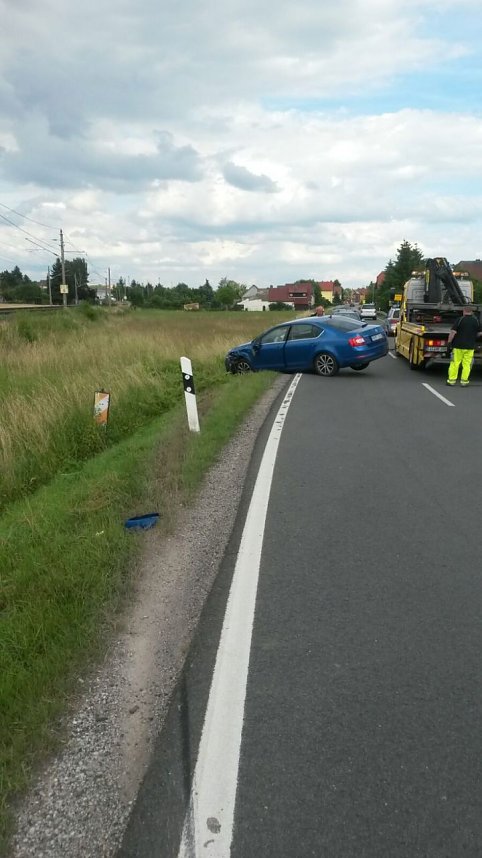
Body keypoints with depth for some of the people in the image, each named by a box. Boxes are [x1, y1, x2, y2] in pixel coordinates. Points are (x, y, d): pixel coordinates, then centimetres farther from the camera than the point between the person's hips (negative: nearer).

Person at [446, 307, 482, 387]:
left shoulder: (460, 320, -7)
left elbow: (453, 332, -12)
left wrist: (449, 342, -6)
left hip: (458, 345, -2)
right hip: (470, 346, 2)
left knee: (455, 363, 4)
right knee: (467, 364, 6)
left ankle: (452, 380, 6)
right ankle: (464, 381, 7)